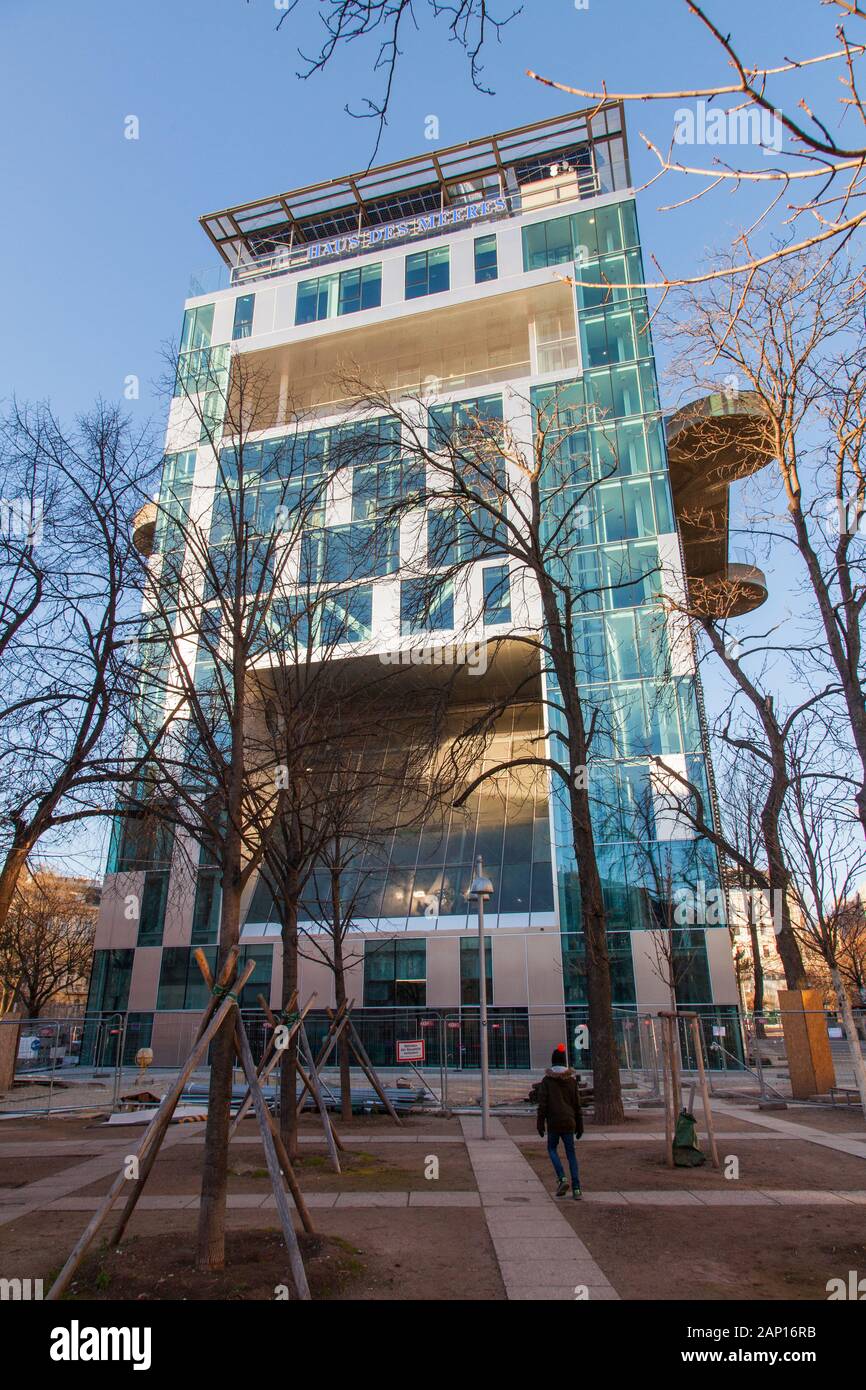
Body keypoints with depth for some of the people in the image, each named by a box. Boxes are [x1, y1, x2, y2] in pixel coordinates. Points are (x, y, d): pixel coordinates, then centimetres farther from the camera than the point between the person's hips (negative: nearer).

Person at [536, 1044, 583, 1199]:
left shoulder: (547, 1080, -5)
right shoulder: (572, 1080, 4)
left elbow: (542, 1104, -7)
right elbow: (577, 1104, 7)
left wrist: (540, 1124, -1)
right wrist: (579, 1126, 14)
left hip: (553, 1122, -3)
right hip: (569, 1121, 3)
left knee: (552, 1148, 16)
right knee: (571, 1153, 10)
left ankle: (562, 1179, -2)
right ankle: (576, 1189, 4)